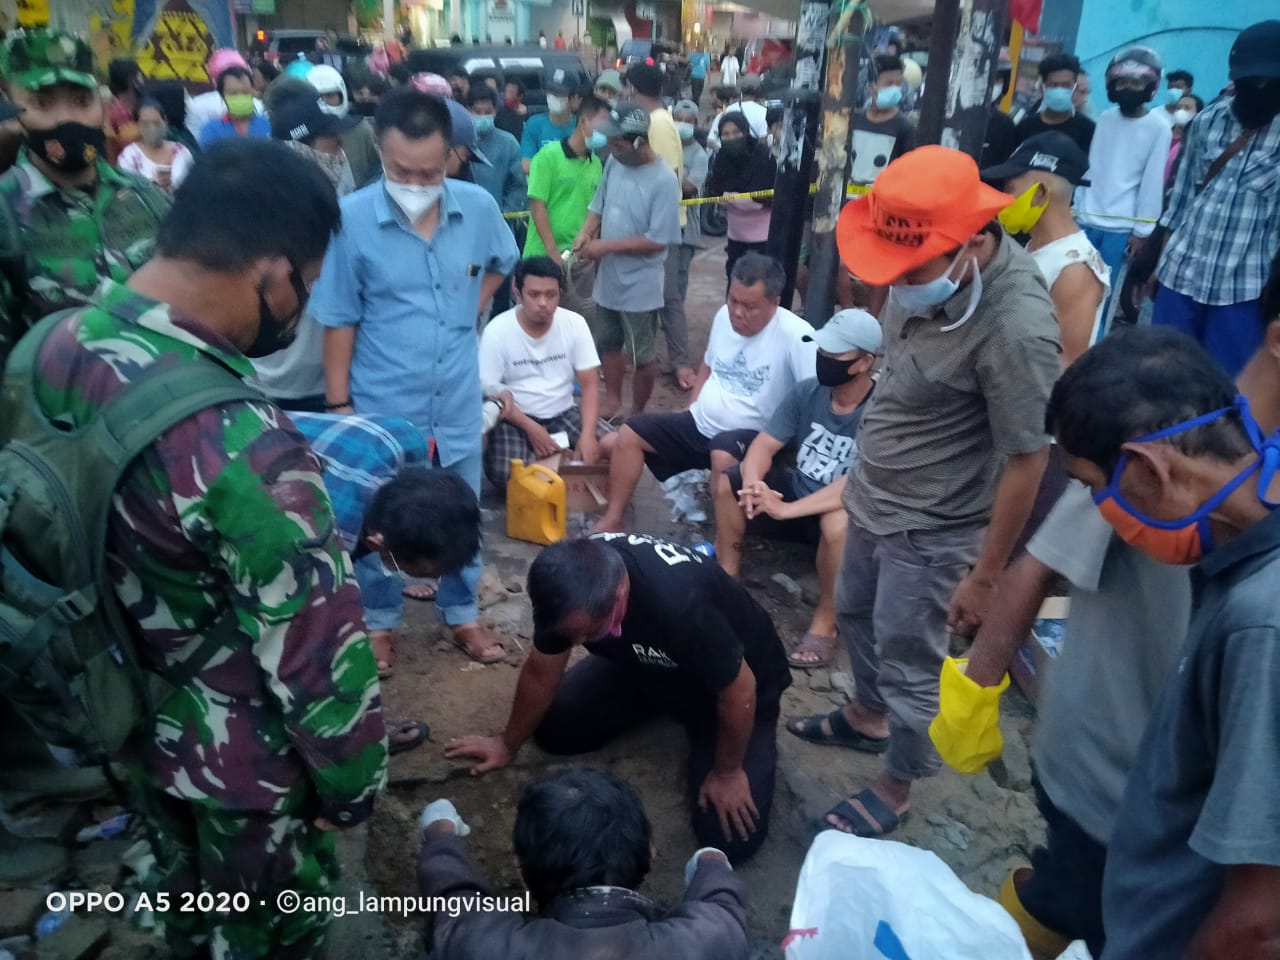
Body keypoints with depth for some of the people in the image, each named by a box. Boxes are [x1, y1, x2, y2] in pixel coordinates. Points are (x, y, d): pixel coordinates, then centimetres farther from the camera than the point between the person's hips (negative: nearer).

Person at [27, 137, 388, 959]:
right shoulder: (239, 443, -38)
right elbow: (316, 650, -29)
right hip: (242, 765, -7)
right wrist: (353, 781, -11)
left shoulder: (50, 348, -12)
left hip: (129, 725, 7)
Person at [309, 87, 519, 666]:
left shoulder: (478, 208, -8)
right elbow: (339, 321, -11)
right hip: (381, 405, -3)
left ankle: (462, 614, 39)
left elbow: (500, 264, 15)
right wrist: (338, 405, -9)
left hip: (458, 400, 3)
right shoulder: (351, 218, -18)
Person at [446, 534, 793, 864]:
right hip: (644, 663, 5)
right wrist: (508, 745, 5)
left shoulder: (682, 604, -46)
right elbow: (541, 671, -8)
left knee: (728, 839, -12)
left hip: (730, 684, -4)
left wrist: (727, 773, -13)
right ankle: (664, 701, 19)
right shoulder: (568, 588, -27)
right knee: (553, 729, -1)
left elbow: (739, 690, -28)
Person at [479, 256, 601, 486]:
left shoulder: (575, 324, -6)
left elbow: (590, 384, -7)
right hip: (516, 418, -2)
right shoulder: (497, 331, -13)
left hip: (564, 414, 2)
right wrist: (531, 428, -21)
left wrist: (588, 434, -22)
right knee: (504, 475, -29)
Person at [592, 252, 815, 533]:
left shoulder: (795, 336, -20)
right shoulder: (724, 315, 4)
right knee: (629, 434, -3)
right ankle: (612, 520, 6)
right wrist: (694, 407, 12)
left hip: (751, 436, -7)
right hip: (700, 424, 7)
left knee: (723, 455, -40)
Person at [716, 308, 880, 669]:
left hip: (840, 510, -5)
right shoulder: (807, 391, -7)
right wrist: (753, 484, -30)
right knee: (728, 483, -13)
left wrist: (786, 509, -38)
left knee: (839, 521, -39)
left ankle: (825, 622, -17)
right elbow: (763, 445, -7)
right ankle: (727, 578, 2)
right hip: (798, 492, 6)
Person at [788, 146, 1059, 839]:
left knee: (909, 666, 11)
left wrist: (984, 578, -15)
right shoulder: (931, 265, -10)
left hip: (930, 528, -8)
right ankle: (868, 717, 54)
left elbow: (1026, 462, -24)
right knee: (855, 615, 27)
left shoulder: (1015, 328, -32)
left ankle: (895, 789, 37)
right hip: (872, 495, 8)